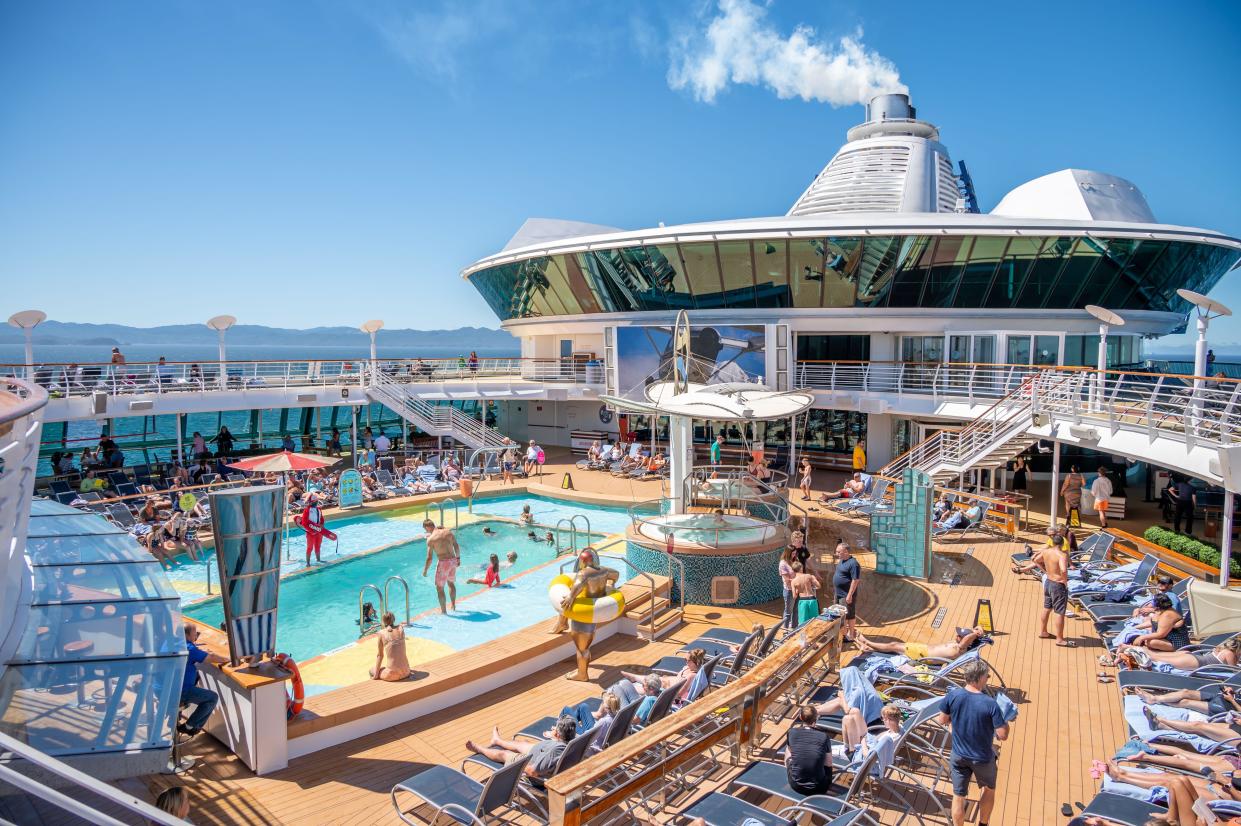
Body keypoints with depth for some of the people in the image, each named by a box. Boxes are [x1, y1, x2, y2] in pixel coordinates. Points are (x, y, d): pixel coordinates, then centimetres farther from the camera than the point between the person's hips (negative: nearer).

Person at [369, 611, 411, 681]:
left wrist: (376, 675, 9)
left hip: (392, 674, -3)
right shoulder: (401, 628, 3)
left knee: (372, 671, 25)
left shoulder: (381, 633, -4)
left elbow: (380, 655, 3)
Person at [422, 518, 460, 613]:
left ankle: (443, 611, 15)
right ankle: (453, 605, 36)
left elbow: (429, 558, -11)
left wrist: (425, 570, 1)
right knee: (451, 583, 27)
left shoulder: (430, 539, -11)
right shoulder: (448, 532, 2)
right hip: (453, 560, 6)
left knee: (439, 587, 11)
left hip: (443, 563, -6)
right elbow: (456, 546, 7)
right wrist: (458, 557, 21)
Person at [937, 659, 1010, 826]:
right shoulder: (990, 703, -27)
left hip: (958, 756, 2)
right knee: (989, 790, 29)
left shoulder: (953, 695, -17)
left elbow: (942, 721, -5)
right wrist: (1006, 723, -1)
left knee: (958, 796, 17)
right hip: (982, 758, -1)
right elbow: (1003, 735, -21)